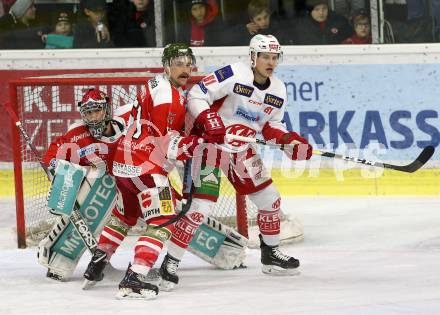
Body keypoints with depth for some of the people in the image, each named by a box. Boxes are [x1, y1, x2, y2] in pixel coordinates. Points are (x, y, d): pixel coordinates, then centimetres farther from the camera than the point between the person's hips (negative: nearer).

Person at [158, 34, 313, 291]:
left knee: (270, 200, 11)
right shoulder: (234, 74, -19)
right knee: (201, 207, -16)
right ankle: (171, 263, -9)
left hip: (243, 150, 7)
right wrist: (209, 122, -33)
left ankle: (271, 253, 33)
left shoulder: (278, 90, 3)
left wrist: (290, 140, -3)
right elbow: (196, 96, -19)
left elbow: (271, 125, 14)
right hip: (211, 144, -7)